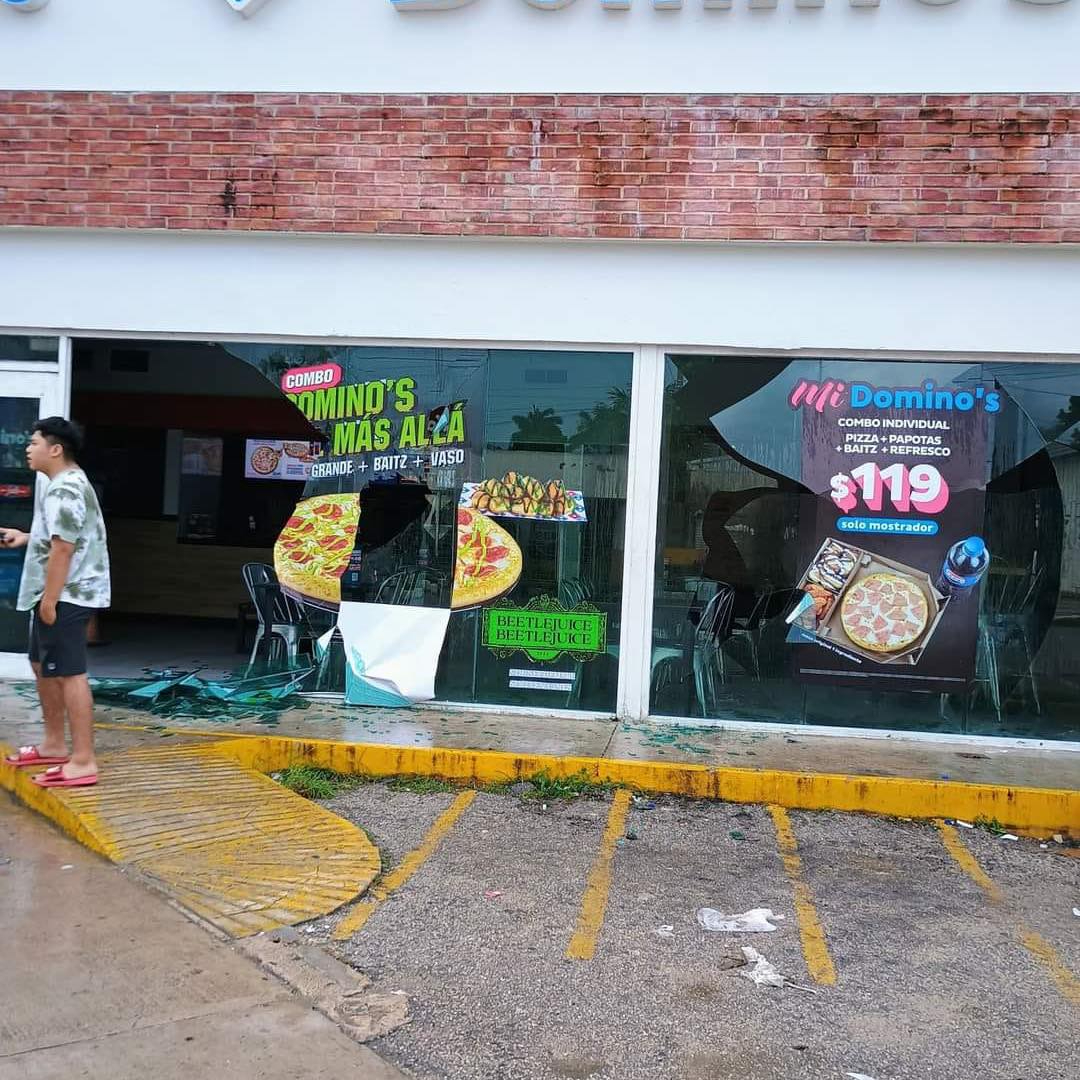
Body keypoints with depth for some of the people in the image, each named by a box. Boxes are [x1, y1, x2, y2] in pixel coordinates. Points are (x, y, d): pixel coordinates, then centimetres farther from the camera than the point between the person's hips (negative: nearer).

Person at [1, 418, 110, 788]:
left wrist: (50, 599, -23)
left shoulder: (63, 490, -18)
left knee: (69, 673, -10)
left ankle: (83, 762, -7)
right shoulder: (68, 483, 17)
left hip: (65, 596, -12)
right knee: (43, 664, 21)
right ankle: (54, 744, 33)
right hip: (60, 593, 12)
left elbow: (63, 548, -24)